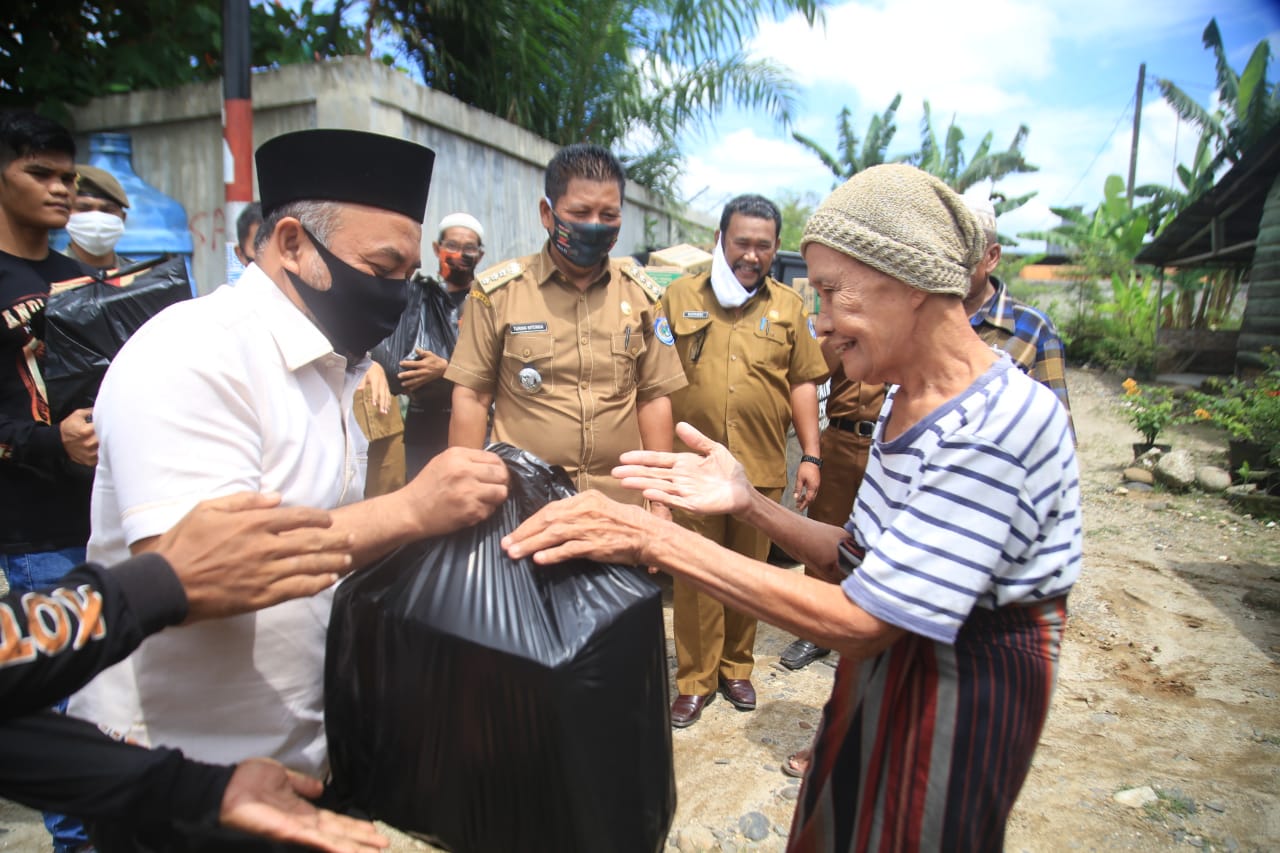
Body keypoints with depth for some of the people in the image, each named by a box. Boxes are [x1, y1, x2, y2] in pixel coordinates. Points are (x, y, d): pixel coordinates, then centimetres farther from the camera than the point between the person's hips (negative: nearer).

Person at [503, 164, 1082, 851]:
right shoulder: (905, 402, 0)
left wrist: (656, 540, -32)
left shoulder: (1002, 426, -29)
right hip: (887, 667, 7)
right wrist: (749, 505, -12)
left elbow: (860, 623, -31)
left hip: (962, 686, -7)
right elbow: (861, 559, 2)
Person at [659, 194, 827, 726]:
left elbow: (802, 382, 10)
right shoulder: (679, 297, 4)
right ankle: (695, 679, 21)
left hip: (762, 467, 2)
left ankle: (736, 667, 32)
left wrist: (810, 455, 4)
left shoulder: (788, 306, 8)